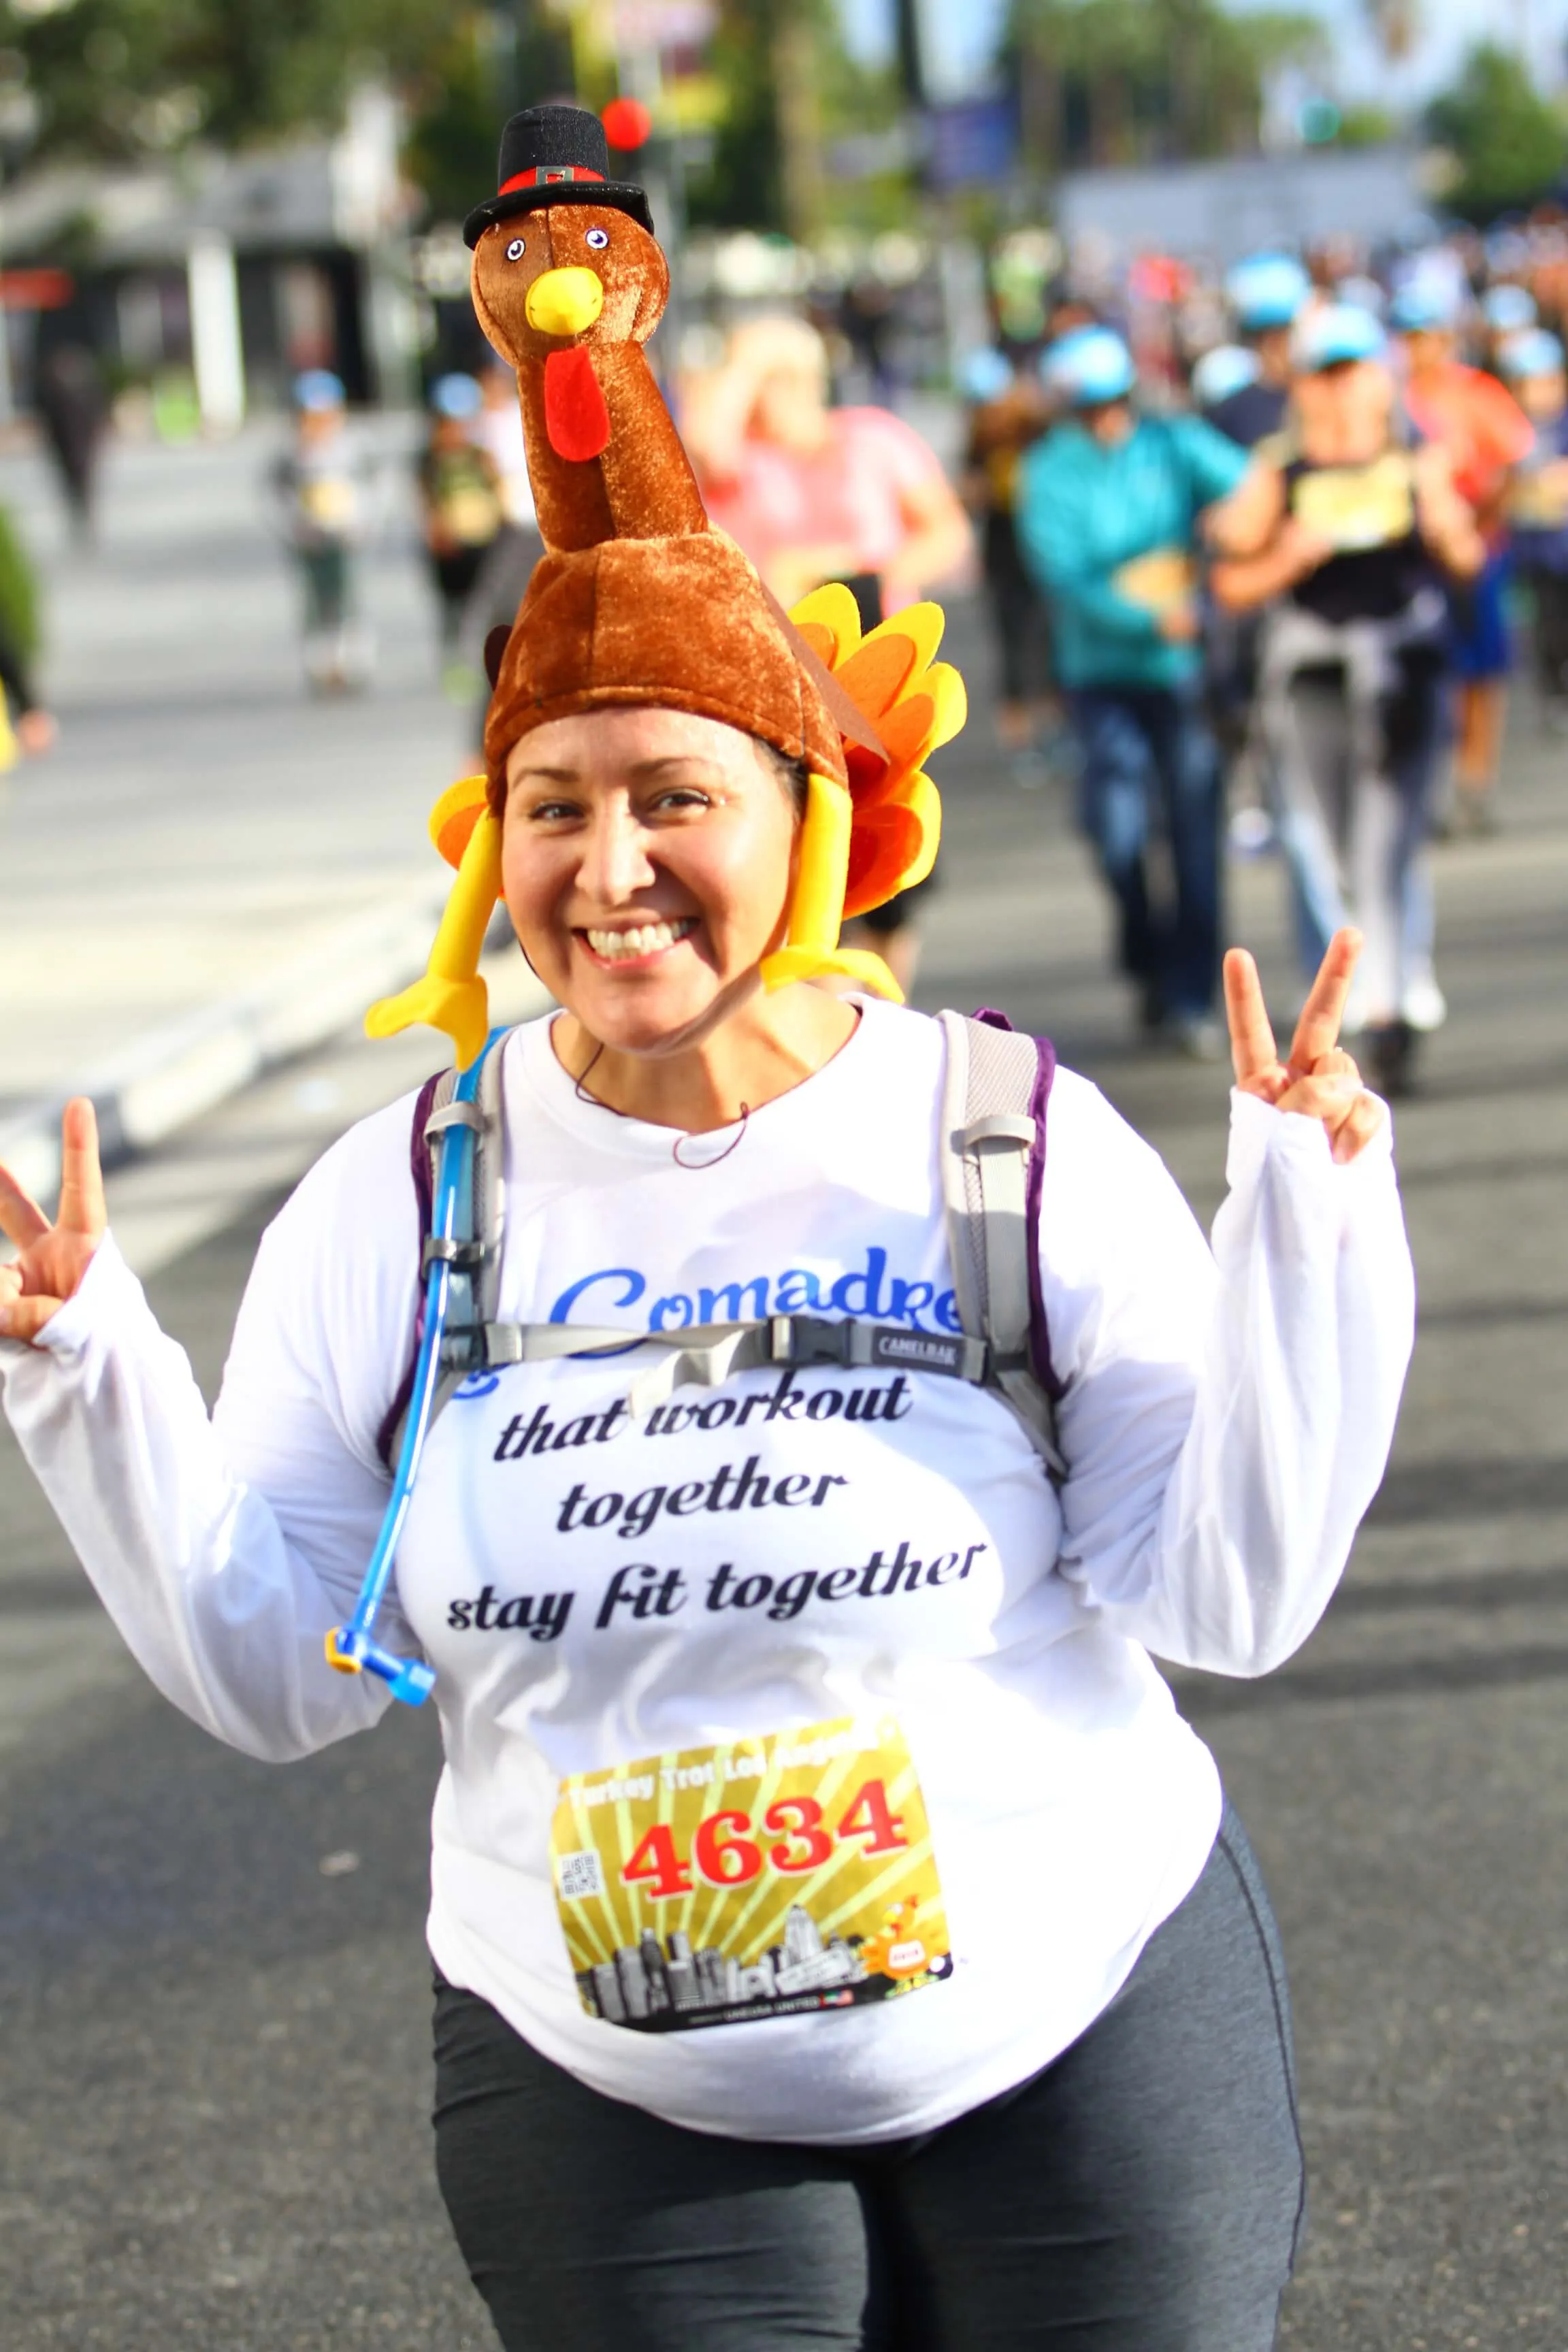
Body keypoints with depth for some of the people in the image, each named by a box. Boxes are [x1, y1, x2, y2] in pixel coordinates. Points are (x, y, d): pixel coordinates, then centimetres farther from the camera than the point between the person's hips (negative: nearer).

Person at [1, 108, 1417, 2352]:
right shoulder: (400, 1203, -3)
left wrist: (1306, 1228, -17)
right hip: (609, 2111, 1)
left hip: (1090, 2037, -1)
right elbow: (269, 1674, 0)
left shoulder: (1022, 1147, -8)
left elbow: (1229, 1601, -9)